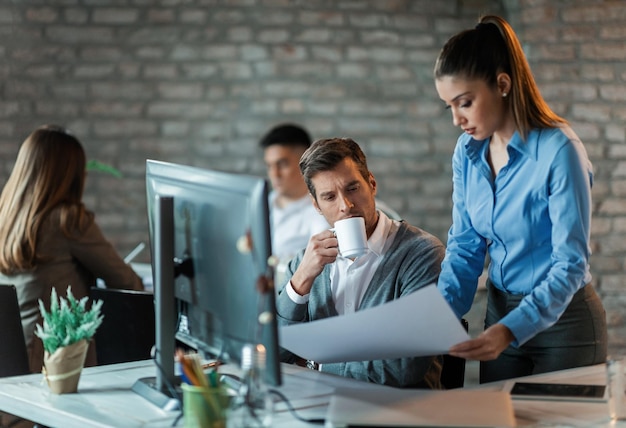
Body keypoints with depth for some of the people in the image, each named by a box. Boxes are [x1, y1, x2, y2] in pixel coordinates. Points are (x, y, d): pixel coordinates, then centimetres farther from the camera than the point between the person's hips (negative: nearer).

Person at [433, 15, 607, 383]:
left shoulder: (559, 150, -21)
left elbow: (571, 264, -23)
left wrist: (512, 330, -35)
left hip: (561, 321, -6)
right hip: (502, 316, 6)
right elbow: (465, 246, 3)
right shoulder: (467, 152, -1)